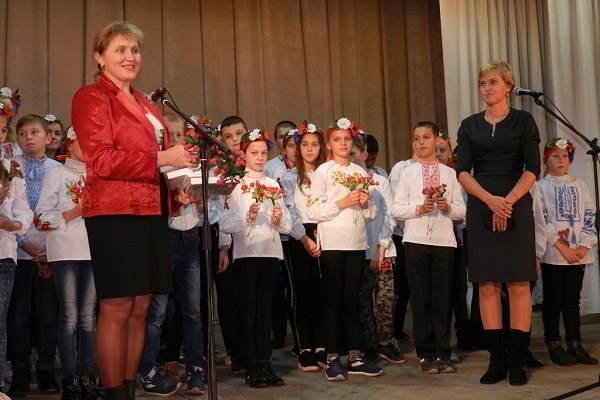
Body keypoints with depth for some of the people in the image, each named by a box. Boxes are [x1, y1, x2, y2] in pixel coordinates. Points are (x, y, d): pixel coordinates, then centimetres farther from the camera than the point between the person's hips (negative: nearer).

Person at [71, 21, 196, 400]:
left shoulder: (147, 105, 21)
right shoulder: (91, 97, -3)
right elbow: (101, 161, -14)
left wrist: (175, 190, 9)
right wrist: (162, 158, -16)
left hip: (153, 212, 8)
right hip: (115, 212, -8)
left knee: (140, 307, 9)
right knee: (117, 308, -4)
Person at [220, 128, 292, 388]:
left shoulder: (274, 185, 12)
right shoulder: (235, 185, -1)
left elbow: (287, 226, 9)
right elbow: (225, 224, -10)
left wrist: (279, 220, -12)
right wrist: (247, 217, -24)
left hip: (271, 252, 4)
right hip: (246, 253, -4)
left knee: (265, 310, 8)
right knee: (248, 310, 1)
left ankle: (265, 364, 11)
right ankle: (251, 367, 6)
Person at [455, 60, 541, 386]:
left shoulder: (523, 121, 5)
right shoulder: (469, 125, 11)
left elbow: (532, 169, -4)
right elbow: (462, 171, 1)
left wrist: (508, 201, -16)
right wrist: (490, 200, -14)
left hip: (516, 208, -2)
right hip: (480, 210, 2)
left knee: (518, 284, -3)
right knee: (487, 285, 1)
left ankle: (516, 361, 3)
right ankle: (496, 360, 8)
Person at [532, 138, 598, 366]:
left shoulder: (579, 186, 13)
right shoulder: (540, 187, 1)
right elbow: (540, 220, -7)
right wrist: (562, 247, -13)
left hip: (578, 253, 4)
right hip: (553, 253, -4)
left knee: (573, 300, 7)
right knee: (553, 300, 1)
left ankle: (575, 345, 11)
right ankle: (554, 346, 6)